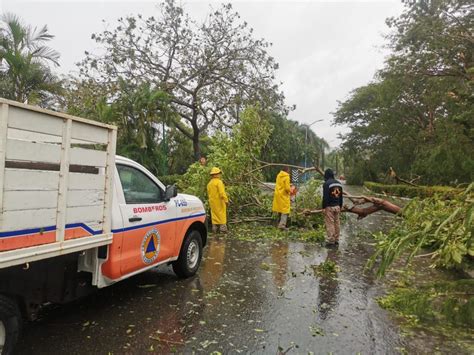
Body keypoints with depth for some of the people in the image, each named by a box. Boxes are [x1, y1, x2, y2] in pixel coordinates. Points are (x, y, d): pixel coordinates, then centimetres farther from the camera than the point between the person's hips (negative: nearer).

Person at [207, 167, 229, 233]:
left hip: (212, 201, 7)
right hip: (219, 201, -7)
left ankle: (215, 228, 11)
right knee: (222, 214, -2)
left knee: (214, 214, 11)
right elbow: (222, 192, -20)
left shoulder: (209, 183, 13)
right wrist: (226, 200, -18)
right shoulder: (219, 182, -13)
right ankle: (223, 227, -4)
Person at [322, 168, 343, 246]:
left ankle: (331, 240, -1)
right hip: (337, 206, 7)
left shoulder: (326, 184, -12)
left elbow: (325, 197, -16)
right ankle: (336, 240, 18)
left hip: (329, 206, -7)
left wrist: (324, 207, -10)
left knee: (330, 224, -3)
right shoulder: (339, 183, 11)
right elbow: (341, 197, 16)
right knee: (337, 223, 11)